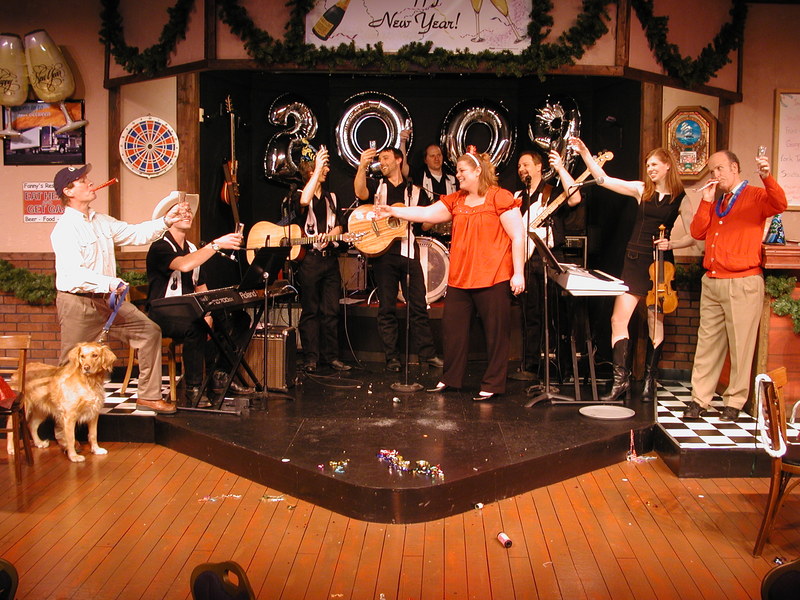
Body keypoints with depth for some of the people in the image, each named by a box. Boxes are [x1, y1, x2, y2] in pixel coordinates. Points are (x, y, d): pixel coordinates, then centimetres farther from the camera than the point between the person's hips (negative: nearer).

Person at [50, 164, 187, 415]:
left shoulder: (101, 222, 11)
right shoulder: (65, 229, -15)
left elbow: (135, 234, 13)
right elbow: (75, 274, -26)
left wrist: (165, 222, 1)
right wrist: (110, 284, -38)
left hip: (107, 300, 8)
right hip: (77, 303, -8)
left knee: (149, 331, 3)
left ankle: (148, 396, 10)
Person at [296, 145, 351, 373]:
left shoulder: (331, 197, 16)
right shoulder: (300, 194, -2)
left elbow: (338, 226, 15)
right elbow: (304, 201, -28)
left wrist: (329, 235, -9)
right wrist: (318, 167, -23)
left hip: (330, 258, 5)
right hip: (309, 258, -5)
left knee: (331, 311, 6)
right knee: (310, 310, 0)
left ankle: (330, 355, 13)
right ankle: (311, 357, 7)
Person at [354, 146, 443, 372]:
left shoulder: (415, 192, 16)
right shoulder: (376, 186, 13)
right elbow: (360, 193, -11)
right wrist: (362, 167, -25)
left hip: (408, 250, 1)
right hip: (382, 251, 0)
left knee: (418, 304, 0)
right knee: (387, 307, 1)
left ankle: (427, 353, 7)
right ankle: (392, 357, 7)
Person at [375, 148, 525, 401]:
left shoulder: (499, 198, -6)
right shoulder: (456, 200, 14)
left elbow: (517, 237, -9)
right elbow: (426, 214, 11)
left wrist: (518, 273, -14)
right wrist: (394, 211, 3)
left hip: (493, 278, -7)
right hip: (460, 278, 7)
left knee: (496, 332, 1)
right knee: (452, 328, 11)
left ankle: (492, 384, 12)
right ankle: (450, 379, 24)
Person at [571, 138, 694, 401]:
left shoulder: (680, 198, 2)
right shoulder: (641, 189, 6)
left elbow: (693, 236, 1)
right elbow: (603, 179, 0)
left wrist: (671, 244, -16)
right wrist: (584, 153, -7)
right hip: (634, 261, 2)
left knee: (655, 322, 7)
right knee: (619, 318, -7)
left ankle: (650, 379, 18)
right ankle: (621, 378, -2)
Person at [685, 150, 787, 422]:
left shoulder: (756, 197, 1)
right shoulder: (714, 202, 19)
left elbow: (780, 204, -20)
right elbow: (697, 232, 9)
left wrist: (766, 177, -35)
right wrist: (706, 201, 1)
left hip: (743, 284, -6)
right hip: (712, 282, 6)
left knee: (740, 345, 0)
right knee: (707, 343, 7)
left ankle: (734, 402, 9)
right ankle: (699, 399, 12)